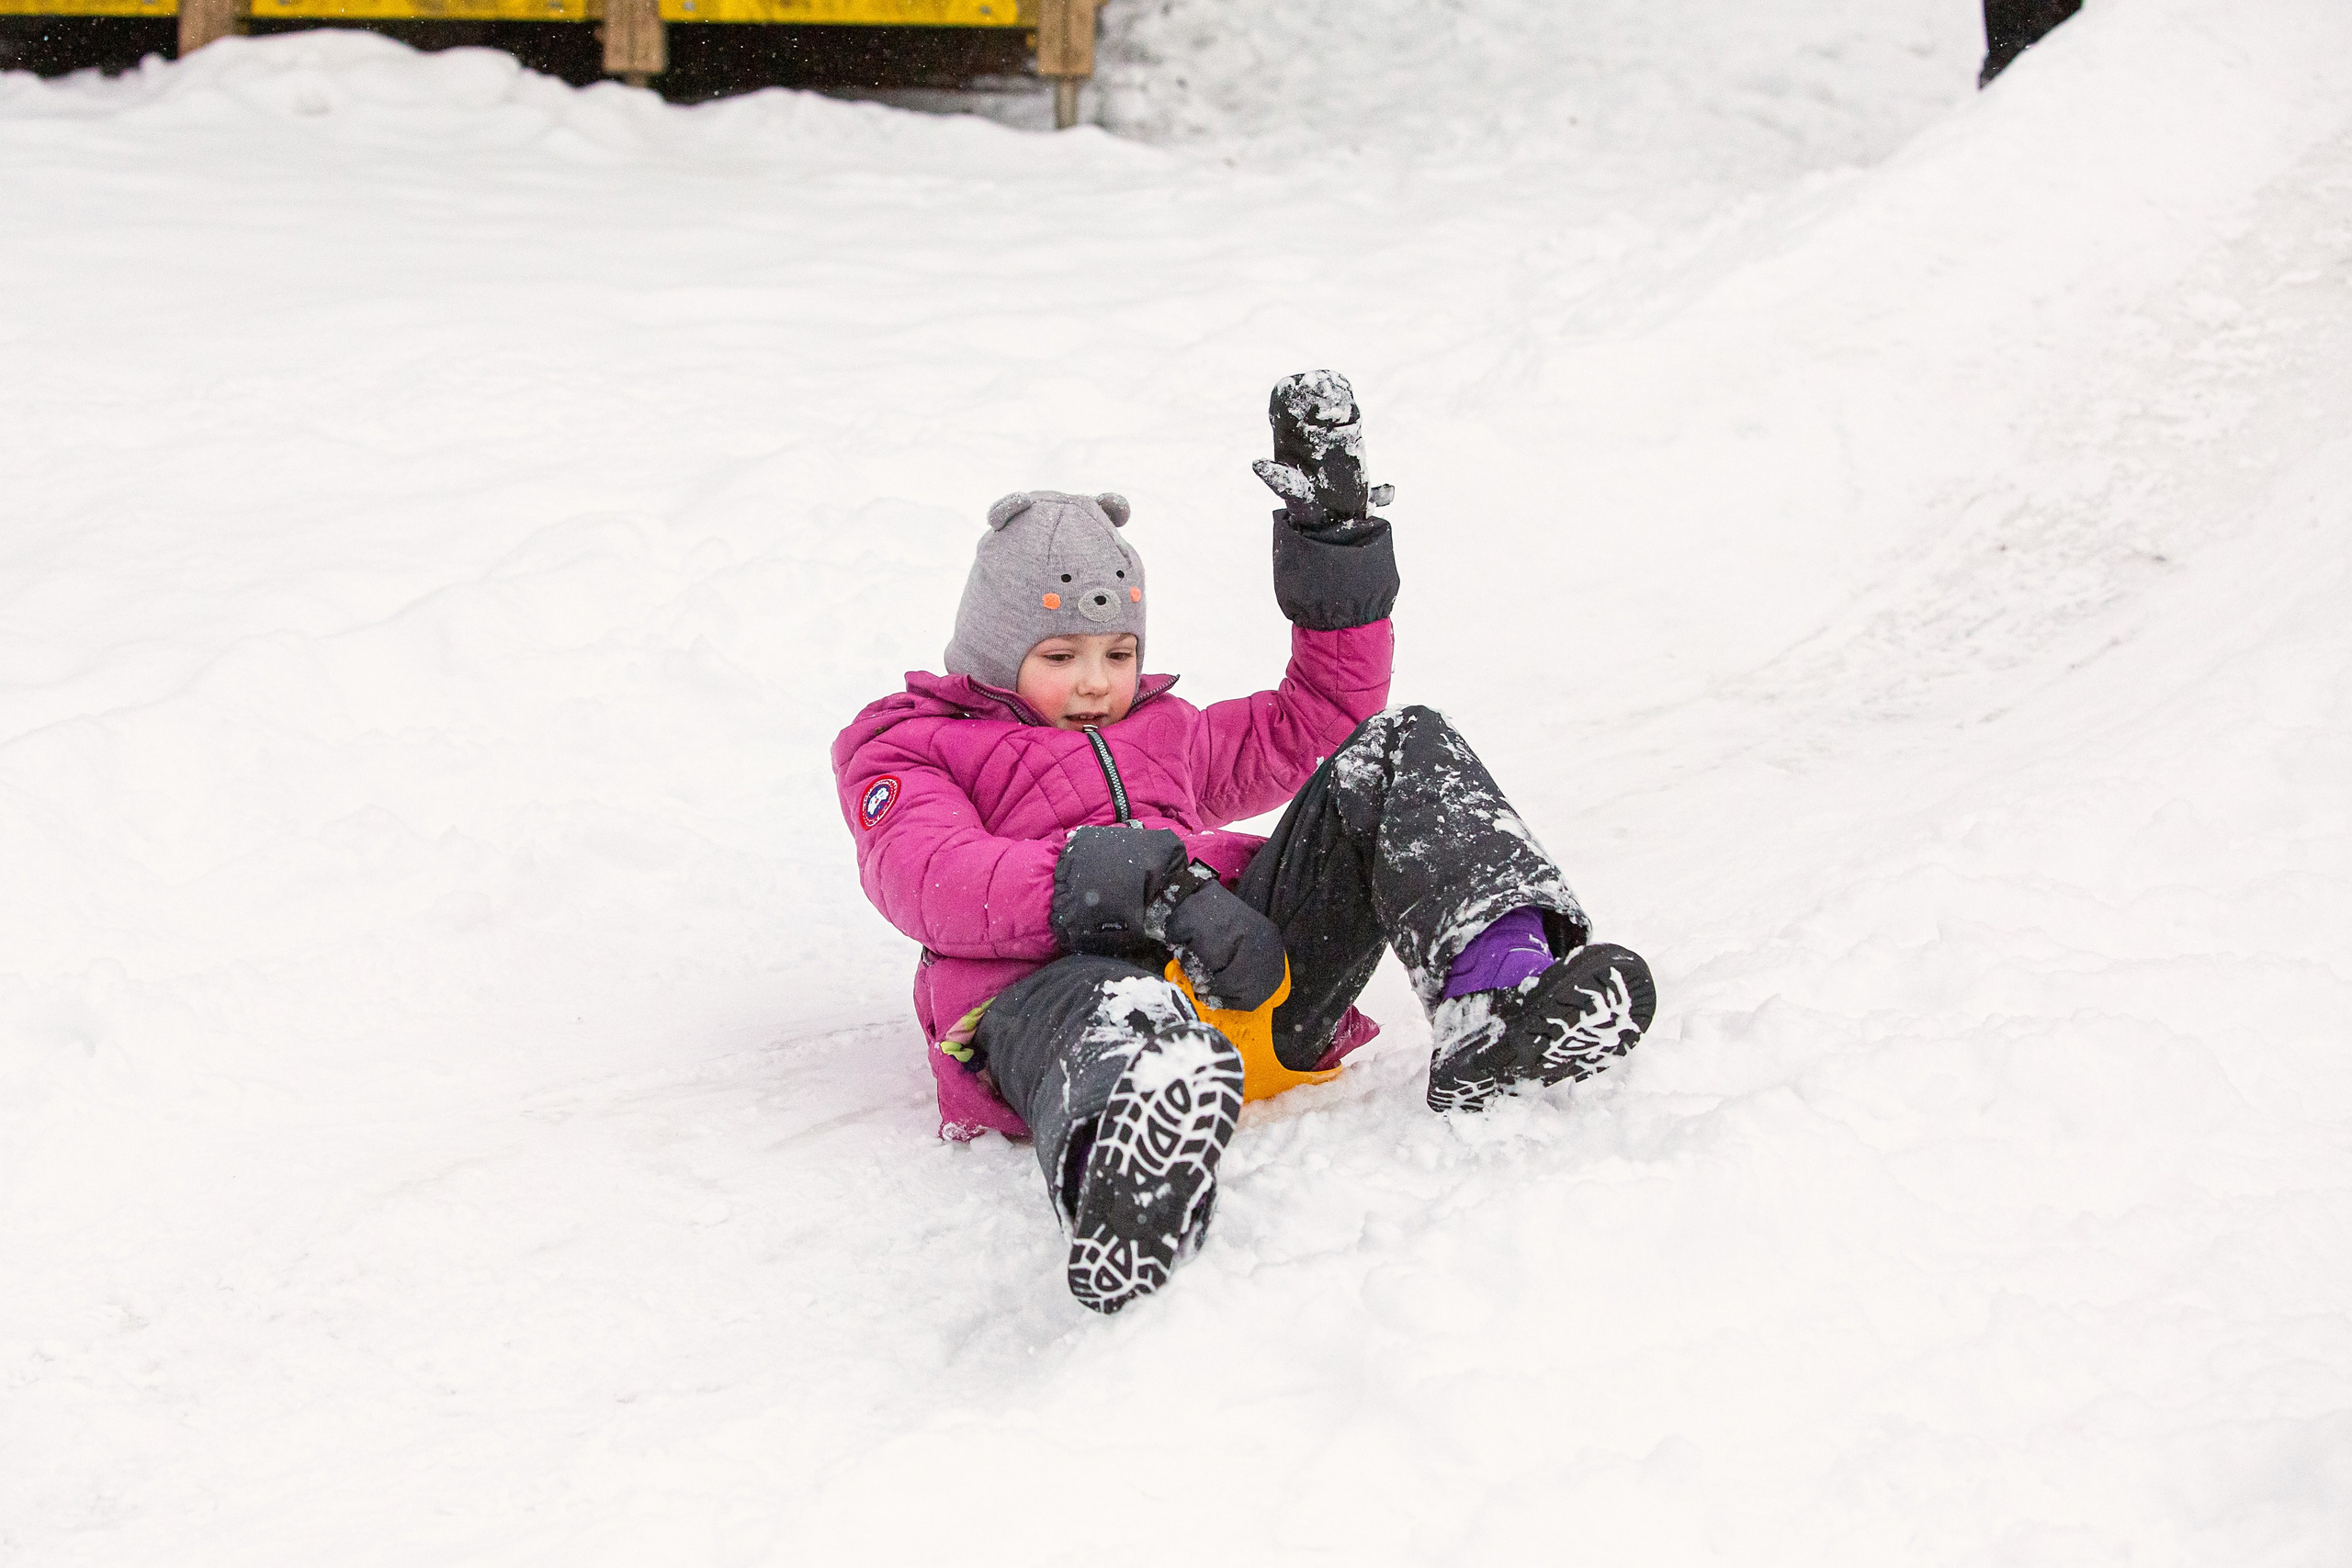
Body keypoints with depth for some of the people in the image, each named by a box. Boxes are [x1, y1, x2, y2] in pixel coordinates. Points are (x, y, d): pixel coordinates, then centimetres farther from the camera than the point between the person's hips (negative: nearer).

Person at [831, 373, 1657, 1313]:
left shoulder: (1163, 733, 42)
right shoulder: (906, 748, 22)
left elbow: (1315, 719, 47)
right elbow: (933, 883, -1)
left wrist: (1334, 531, 36)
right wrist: (1133, 884, -18)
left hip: (1248, 962, 6)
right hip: (1051, 978, -6)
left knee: (1399, 749, -10)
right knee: (1125, 1018, -46)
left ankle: (1496, 1003, -39)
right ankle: (1126, 1204, -87)